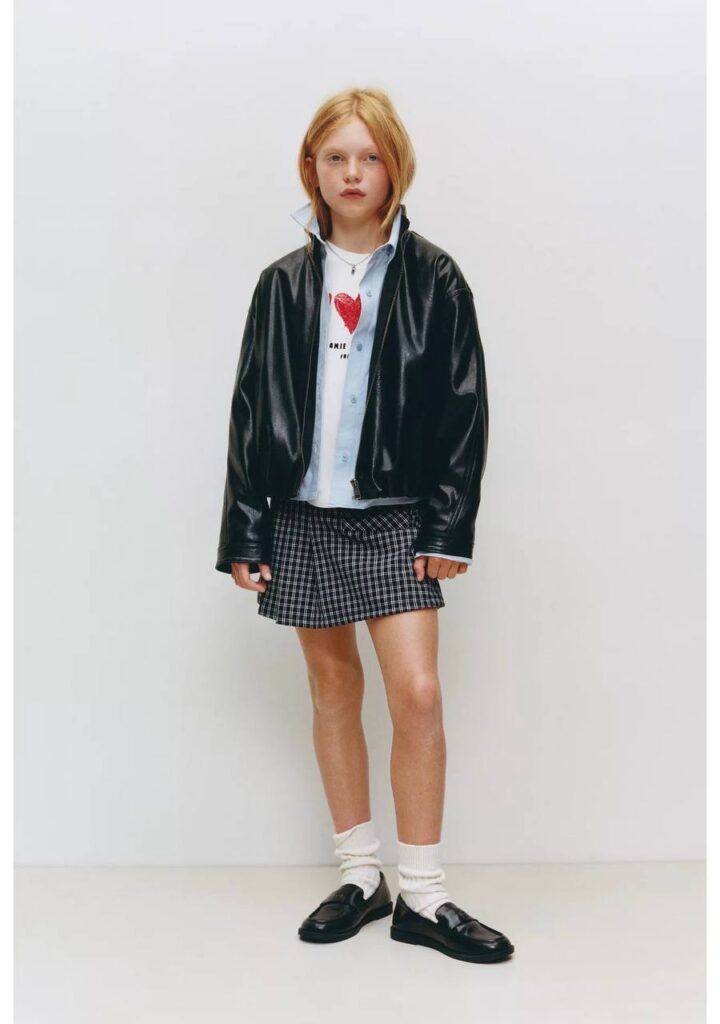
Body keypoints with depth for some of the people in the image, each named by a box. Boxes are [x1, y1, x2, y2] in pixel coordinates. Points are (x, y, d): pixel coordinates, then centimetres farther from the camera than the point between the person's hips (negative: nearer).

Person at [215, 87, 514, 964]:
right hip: (302, 515, 2)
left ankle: (422, 896, 7)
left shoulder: (432, 279, 0)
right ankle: (360, 879, 24)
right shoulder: (285, 282, 5)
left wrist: (448, 527, -7)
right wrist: (244, 532, 0)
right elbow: (250, 408, 4)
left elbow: (463, 407, -2)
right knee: (333, 689, 10)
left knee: (417, 693, -8)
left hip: (394, 515, -2)